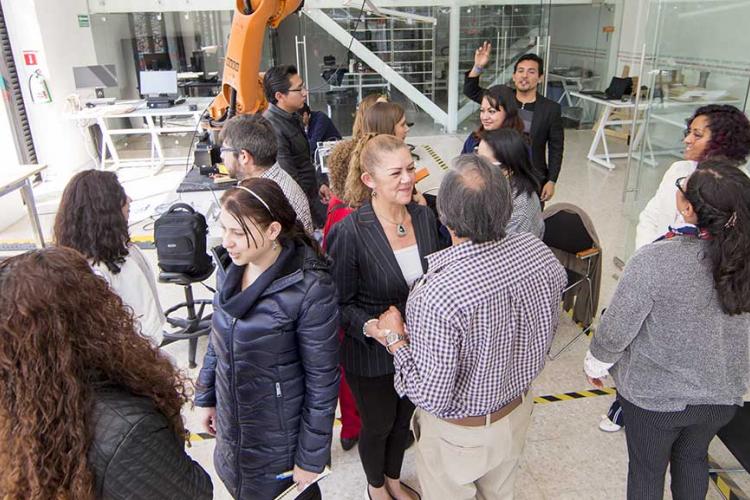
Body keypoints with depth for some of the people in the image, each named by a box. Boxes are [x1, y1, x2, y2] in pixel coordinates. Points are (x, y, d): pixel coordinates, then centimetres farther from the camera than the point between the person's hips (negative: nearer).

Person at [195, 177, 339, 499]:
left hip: (280, 439, -6)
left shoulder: (310, 288, -27)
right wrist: (205, 397, 13)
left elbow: (322, 379, -19)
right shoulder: (231, 267, -7)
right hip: (231, 426, 6)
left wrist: (311, 458, -13)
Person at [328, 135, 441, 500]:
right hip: (372, 354, -4)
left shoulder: (424, 217, -8)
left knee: (403, 418, 26)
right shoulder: (349, 232, -25)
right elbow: (340, 303, -16)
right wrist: (371, 327, -33)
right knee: (378, 425, 20)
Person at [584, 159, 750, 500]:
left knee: (647, 471, 20)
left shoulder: (654, 261, -31)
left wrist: (595, 364, -1)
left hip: (655, 395, -4)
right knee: (693, 459, 30)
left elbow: (617, 327, -20)